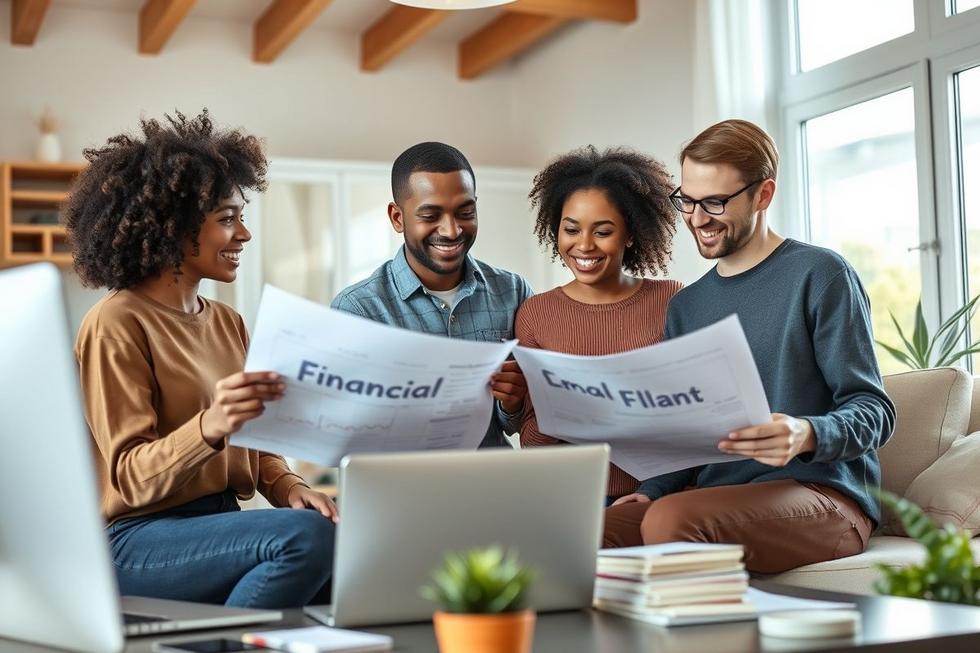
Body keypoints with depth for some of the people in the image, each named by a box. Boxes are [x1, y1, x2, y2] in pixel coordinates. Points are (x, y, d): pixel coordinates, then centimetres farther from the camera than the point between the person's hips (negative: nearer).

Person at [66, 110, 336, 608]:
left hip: (220, 524, 7)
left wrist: (288, 486, -4)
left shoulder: (227, 323, 15)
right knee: (306, 536, -30)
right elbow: (132, 478, -13)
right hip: (138, 540, -7)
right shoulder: (115, 325, -8)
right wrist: (209, 427, -31)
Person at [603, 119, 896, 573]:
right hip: (715, 495, 5)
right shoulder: (686, 306, 19)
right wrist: (650, 492, -1)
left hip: (823, 493, -4)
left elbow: (874, 409, -5)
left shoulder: (820, 275, -1)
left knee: (671, 519, -34)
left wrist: (807, 434, -26)